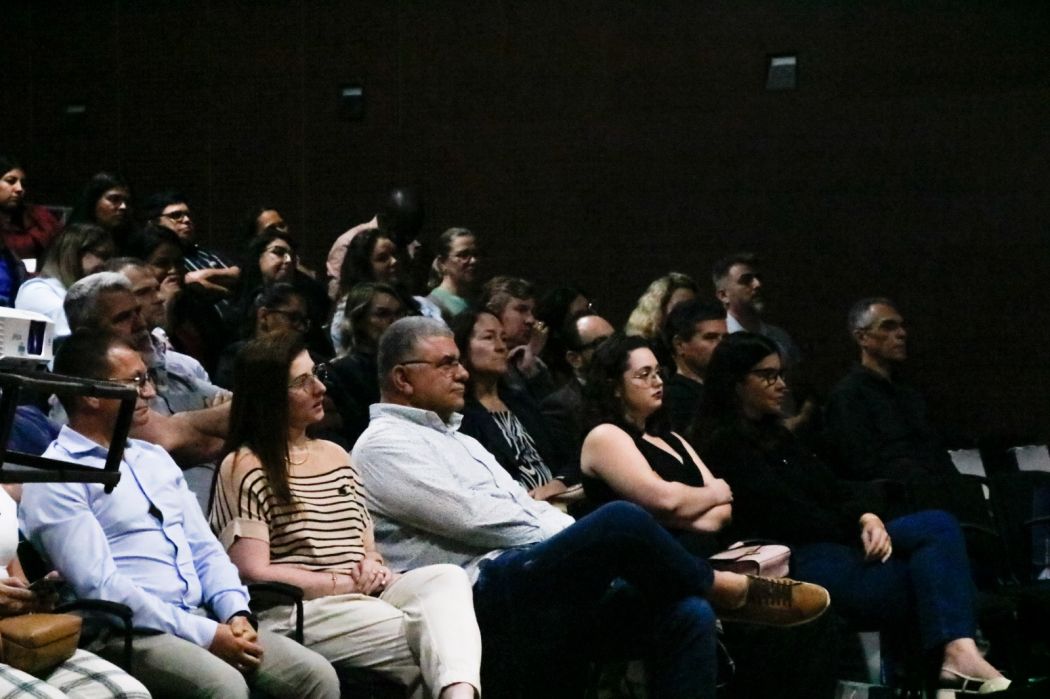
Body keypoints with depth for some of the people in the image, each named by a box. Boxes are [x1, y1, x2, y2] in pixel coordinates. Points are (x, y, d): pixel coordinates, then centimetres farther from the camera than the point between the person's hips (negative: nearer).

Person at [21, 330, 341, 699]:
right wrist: (206, 634, -17)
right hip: (127, 632, -7)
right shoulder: (56, 478, -5)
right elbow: (100, 587, -14)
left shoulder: (155, 457, 20)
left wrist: (236, 614, -2)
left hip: (203, 620, 7)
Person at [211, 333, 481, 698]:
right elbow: (253, 574, -8)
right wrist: (346, 582, -6)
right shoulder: (244, 467, 0)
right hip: (294, 611, -6)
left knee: (447, 577, -27)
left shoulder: (335, 456, 23)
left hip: (364, 597, 7)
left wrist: (373, 570, -2)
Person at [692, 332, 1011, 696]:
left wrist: (867, 519, -6)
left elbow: (830, 488, 15)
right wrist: (858, 531, -4)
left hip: (836, 543, 9)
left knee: (939, 524, -16)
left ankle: (959, 652, -33)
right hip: (802, 563, -9)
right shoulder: (724, 446, -7)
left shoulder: (774, 433, 23)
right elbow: (788, 515, -13)